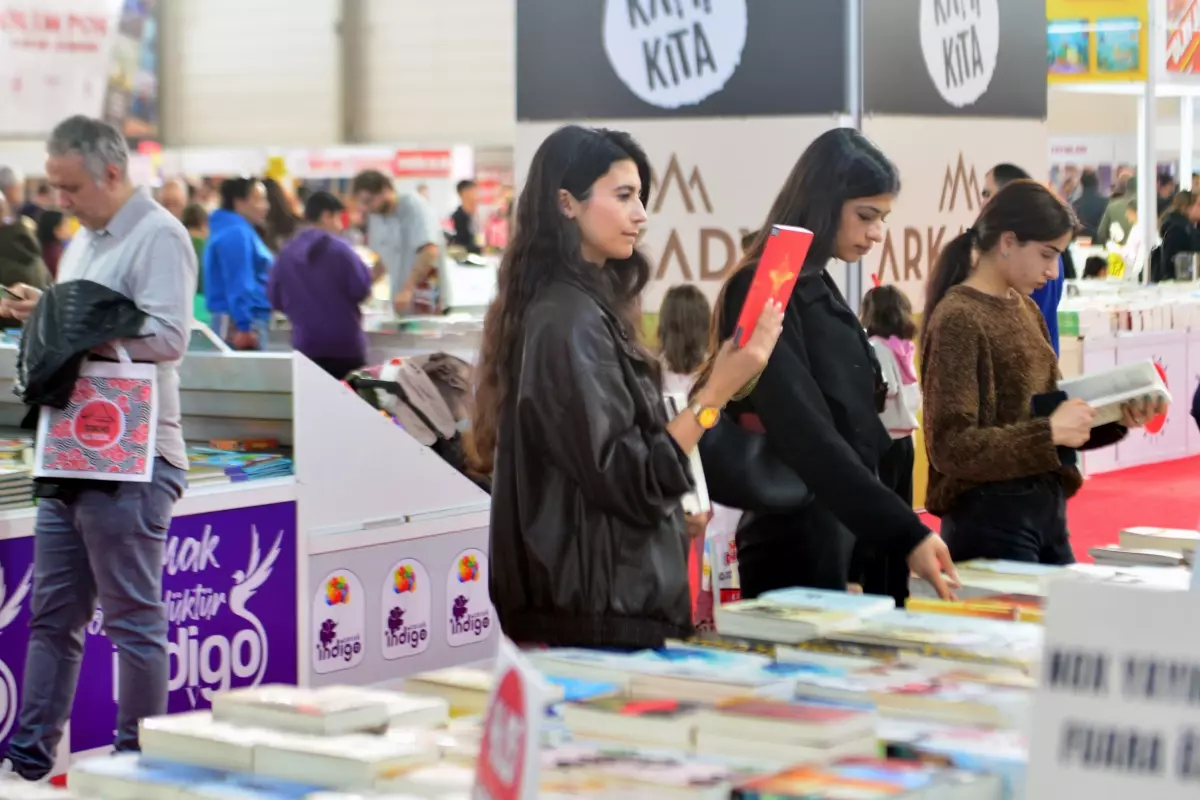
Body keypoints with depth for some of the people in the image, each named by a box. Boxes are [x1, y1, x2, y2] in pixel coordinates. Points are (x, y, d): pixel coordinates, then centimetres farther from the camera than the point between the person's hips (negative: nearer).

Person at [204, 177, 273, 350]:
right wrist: (244, 326, -25)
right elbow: (238, 284, -21)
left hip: (241, 320, 11)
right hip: (241, 321, -11)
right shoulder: (236, 234, -14)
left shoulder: (239, 231, 18)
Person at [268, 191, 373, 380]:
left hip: (305, 345, 4)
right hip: (345, 343, -4)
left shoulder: (286, 253, 4)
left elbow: (276, 301, 8)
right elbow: (361, 289, -11)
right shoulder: (338, 248, -9)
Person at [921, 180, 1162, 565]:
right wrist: (1050, 432, -24)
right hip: (991, 518, -9)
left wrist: (1115, 418, 1)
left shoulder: (1025, 309, 12)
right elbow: (952, 447, -20)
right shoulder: (958, 319, -15)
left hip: (1046, 510, 9)